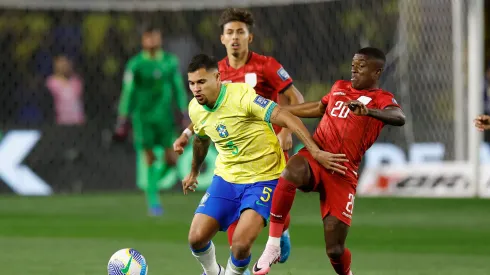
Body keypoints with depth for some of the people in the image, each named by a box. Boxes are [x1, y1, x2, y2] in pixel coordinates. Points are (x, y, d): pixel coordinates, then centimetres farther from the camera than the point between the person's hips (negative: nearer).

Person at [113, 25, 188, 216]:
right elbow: (128, 92, -2)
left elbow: (179, 88, 9)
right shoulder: (135, 64, -4)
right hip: (143, 117, -3)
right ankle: (153, 201, 2)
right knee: (150, 159, -6)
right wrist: (123, 119, -3)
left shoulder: (171, 62, 4)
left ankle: (155, 180, 28)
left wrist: (185, 113, 6)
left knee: (171, 159, -3)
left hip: (164, 115, 3)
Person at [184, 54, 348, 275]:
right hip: (225, 179, 6)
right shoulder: (195, 109, -2)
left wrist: (315, 152, -34)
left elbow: (288, 119, -26)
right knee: (196, 238, -6)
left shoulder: (242, 95, -23)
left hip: (263, 180, -6)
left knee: (240, 244, -22)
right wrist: (194, 172, 37)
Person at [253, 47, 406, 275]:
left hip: (343, 174, -3)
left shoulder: (382, 99, 2)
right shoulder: (340, 87, 18)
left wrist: (368, 111, -40)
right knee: (292, 172, -37)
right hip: (315, 158, 3)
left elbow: (399, 118, -21)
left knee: (335, 250, -7)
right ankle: (273, 246, -28)